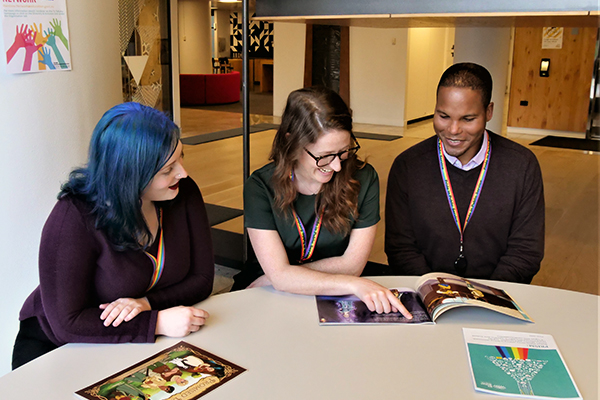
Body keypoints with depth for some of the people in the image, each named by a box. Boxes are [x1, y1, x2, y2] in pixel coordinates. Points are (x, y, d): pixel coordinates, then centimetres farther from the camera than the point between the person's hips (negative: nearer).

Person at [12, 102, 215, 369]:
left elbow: (202, 278, -5)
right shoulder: (74, 217, -25)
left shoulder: (184, 193, -11)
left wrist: (146, 303, -23)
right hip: (56, 345, -3)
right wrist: (158, 322, -30)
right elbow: (67, 323, -25)